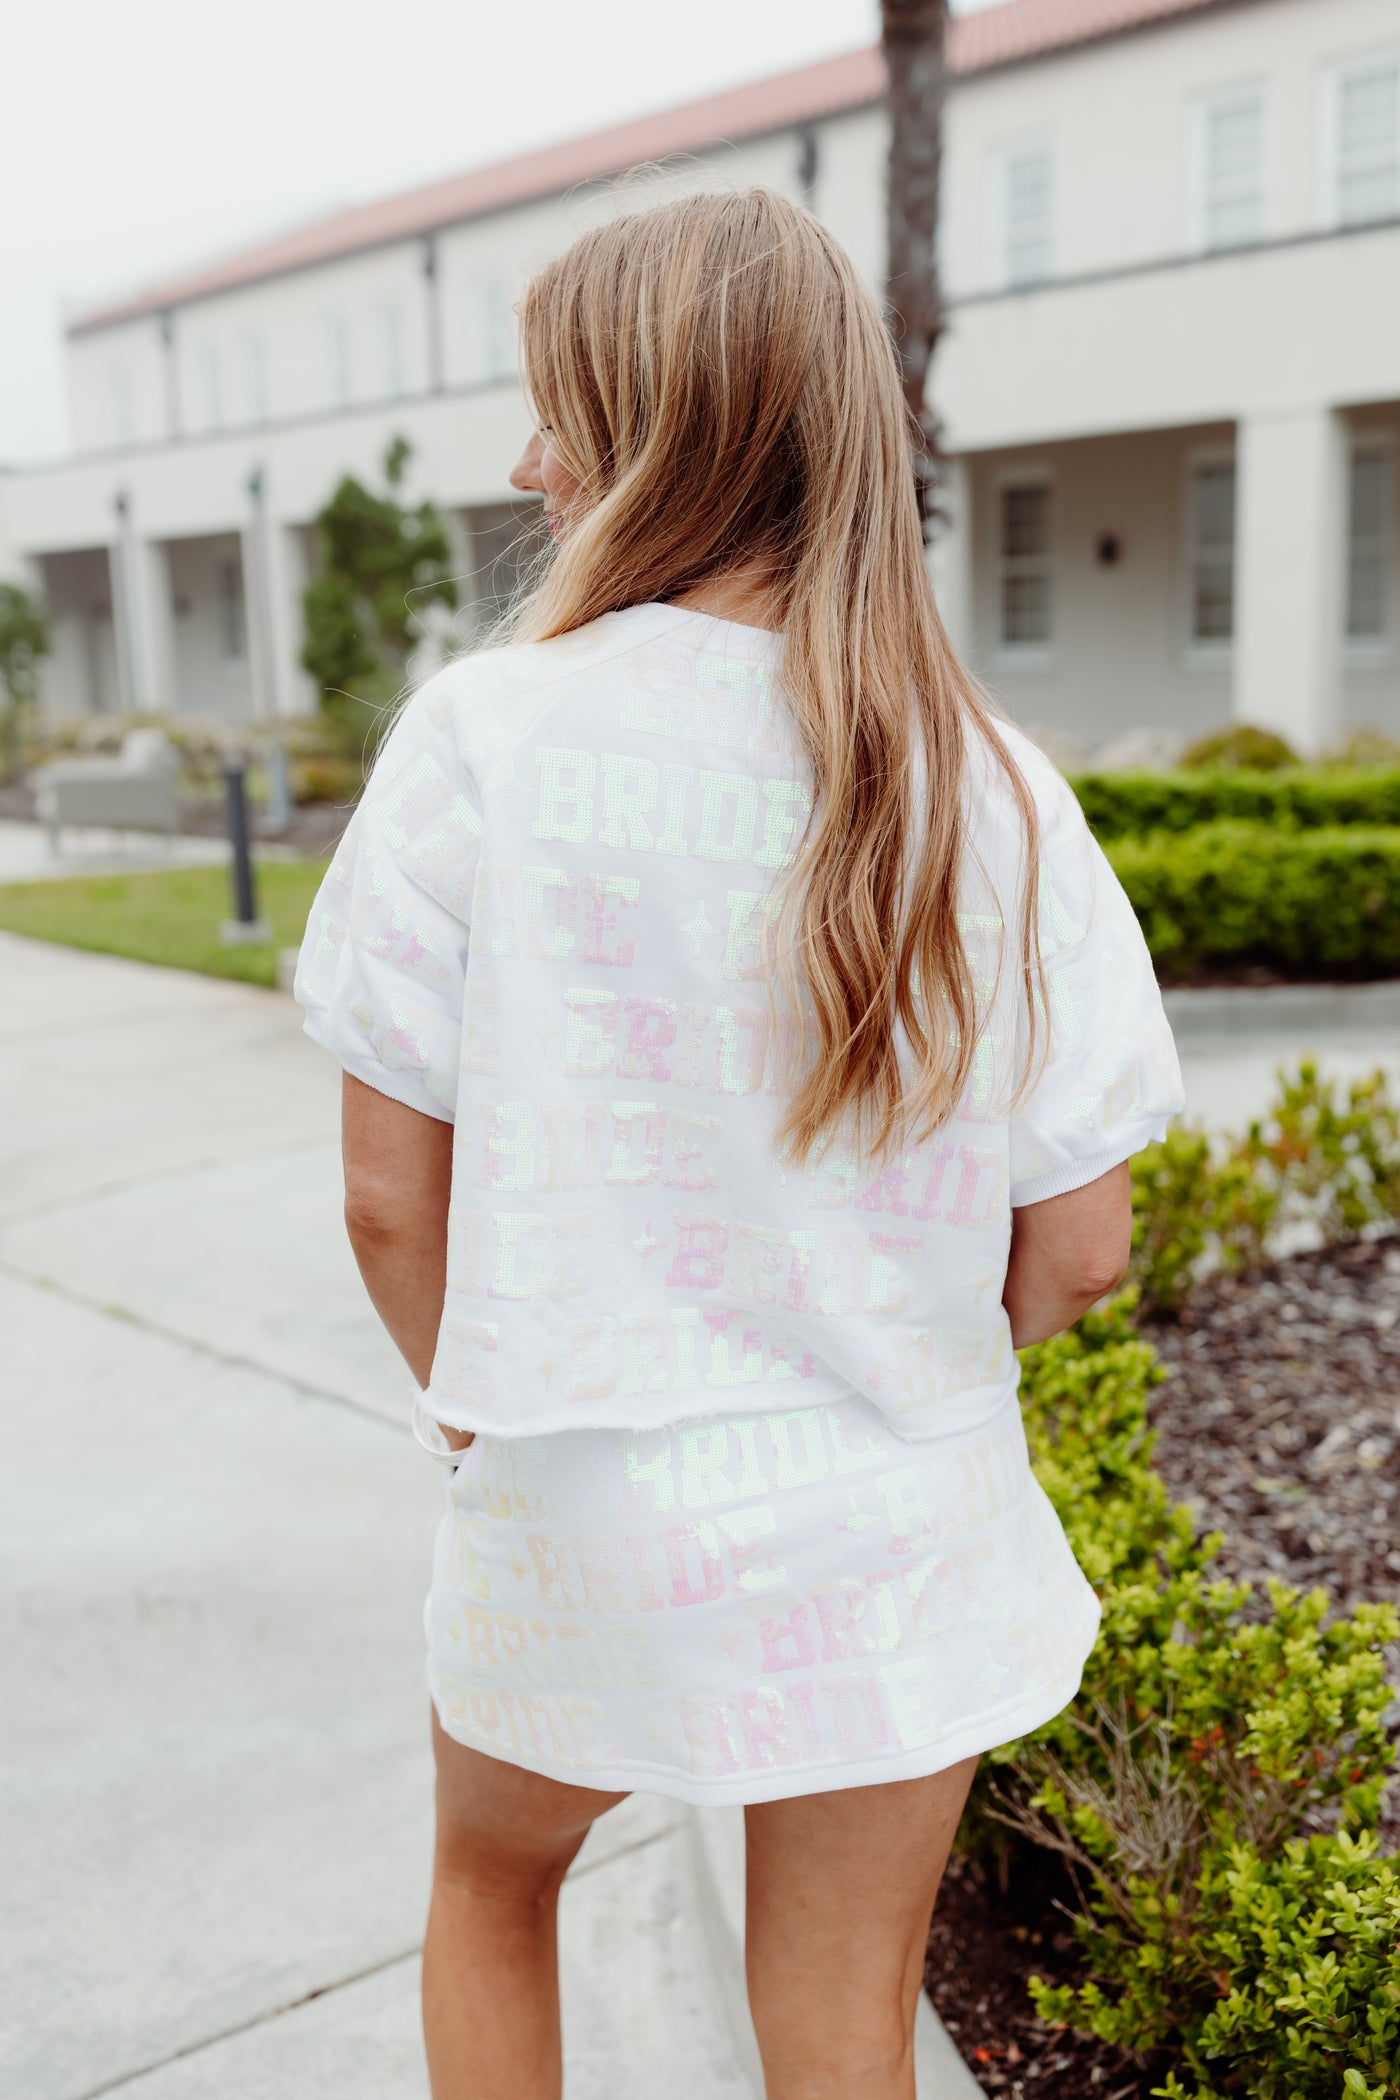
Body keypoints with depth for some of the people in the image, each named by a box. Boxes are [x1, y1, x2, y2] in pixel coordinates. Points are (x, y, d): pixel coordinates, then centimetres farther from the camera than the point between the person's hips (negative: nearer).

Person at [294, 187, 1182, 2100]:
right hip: (897, 1543, 2)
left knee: (491, 1885, 31)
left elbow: (390, 1194, -11)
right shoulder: (989, 794, -10)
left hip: (576, 1512, -1)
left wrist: (481, 1409, 8)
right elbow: (1077, 1249, -6)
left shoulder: (485, 736, -16)